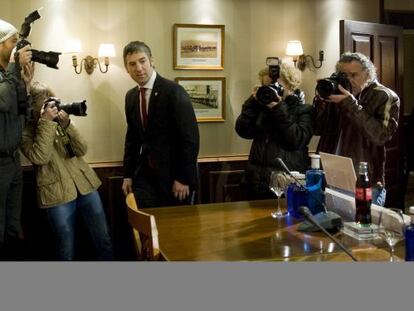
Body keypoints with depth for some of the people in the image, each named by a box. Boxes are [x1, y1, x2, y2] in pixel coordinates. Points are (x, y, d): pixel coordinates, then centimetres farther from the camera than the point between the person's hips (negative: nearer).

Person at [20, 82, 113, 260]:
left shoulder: (61, 121, 10)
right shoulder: (26, 131, -1)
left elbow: (81, 150, 0)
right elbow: (39, 158, -19)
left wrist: (67, 124, -13)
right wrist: (46, 122, -18)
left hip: (86, 186, 4)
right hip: (57, 194, -4)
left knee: (104, 241, 9)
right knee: (66, 251, 6)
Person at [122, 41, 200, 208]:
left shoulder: (174, 91, -13)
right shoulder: (130, 96, 7)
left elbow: (191, 137, -15)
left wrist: (184, 178, -16)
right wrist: (128, 175, 10)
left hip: (173, 174, -5)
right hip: (145, 175, 5)